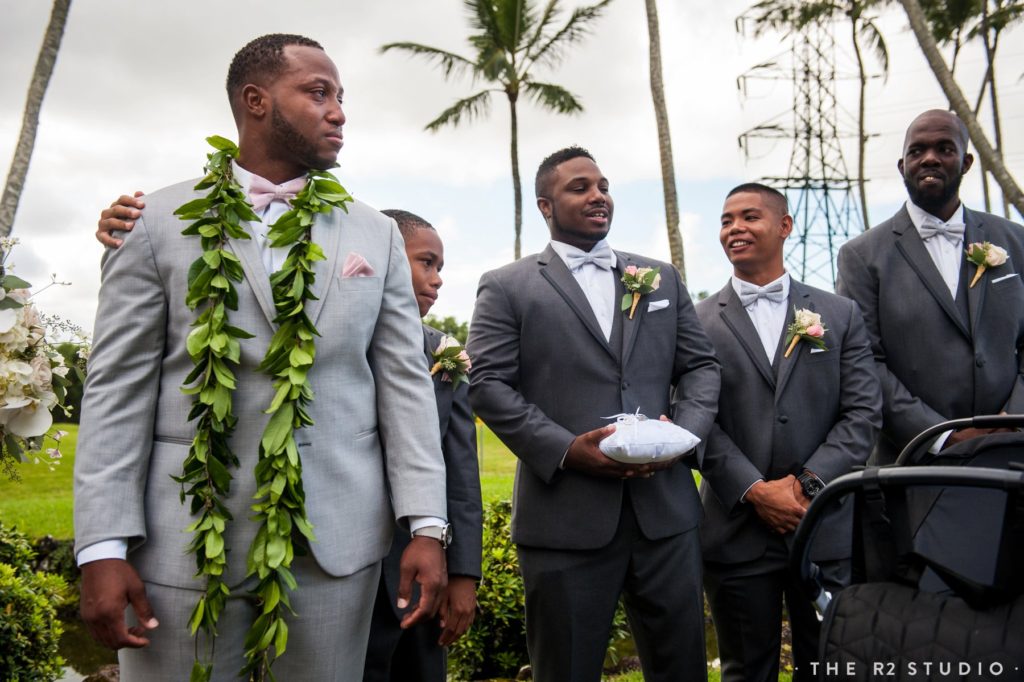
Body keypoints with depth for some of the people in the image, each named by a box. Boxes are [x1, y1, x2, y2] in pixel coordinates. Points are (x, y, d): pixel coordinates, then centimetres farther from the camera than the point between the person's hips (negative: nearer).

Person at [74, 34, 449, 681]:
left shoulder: (377, 234, 8)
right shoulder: (160, 222, 2)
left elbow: (404, 381, 4)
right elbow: (118, 388, -1)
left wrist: (426, 525, -3)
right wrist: (103, 549, -7)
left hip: (339, 534, 2)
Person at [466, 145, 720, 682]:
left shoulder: (662, 277, 16)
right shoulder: (507, 288, 4)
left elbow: (702, 367, 14)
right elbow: (488, 385, -5)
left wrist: (682, 432, -6)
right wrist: (565, 449, -16)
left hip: (666, 509, 4)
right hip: (566, 515, -3)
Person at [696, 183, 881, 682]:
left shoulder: (840, 315, 7)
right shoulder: (698, 322, 3)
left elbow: (863, 413, 0)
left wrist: (808, 483, -12)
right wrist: (754, 490, -15)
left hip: (828, 528, 1)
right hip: (737, 530, -1)